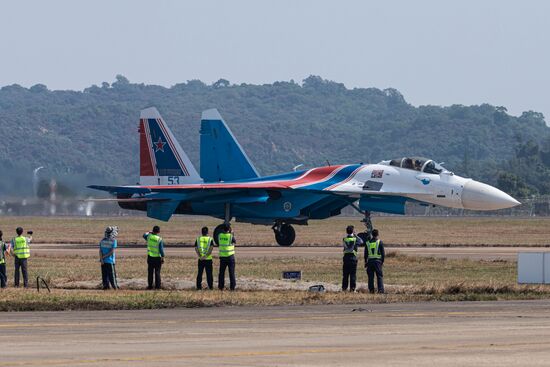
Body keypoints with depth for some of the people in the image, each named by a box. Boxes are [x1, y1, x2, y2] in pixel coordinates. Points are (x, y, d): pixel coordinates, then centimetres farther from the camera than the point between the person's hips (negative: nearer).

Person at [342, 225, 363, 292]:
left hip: (346, 257, 3)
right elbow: (361, 242, 10)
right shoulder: (355, 239, -6)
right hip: (353, 257, -3)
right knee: (353, 274, 1)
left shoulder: (344, 239, 0)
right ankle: (352, 288, -2)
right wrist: (355, 235, 13)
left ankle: (344, 287, 9)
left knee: (345, 274, 8)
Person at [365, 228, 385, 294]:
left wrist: (366, 262, 17)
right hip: (378, 261, -3)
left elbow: (365, 254, 10)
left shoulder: (368, 242, 6)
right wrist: (382, 261, 8)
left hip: (370, 261, 3)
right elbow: (383, 253, -2)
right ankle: (380, 289, -11)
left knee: (370, 277, 7)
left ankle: (371, 290, 4)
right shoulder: (380, 242, -3)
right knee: (380, 276, -1)